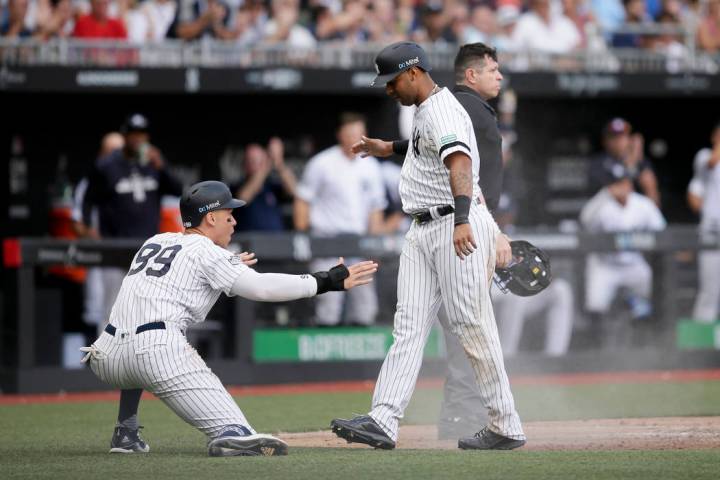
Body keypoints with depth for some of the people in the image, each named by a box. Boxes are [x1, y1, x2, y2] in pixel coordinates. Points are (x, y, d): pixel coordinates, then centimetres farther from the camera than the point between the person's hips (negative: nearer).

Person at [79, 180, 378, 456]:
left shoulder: (154, 242, 26)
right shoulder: (206, 252, 5)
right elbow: (260, 287, -6)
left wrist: (225, 268, 47)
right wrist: (329, 281, -3)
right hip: (160, 350, -7)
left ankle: (126, 435, 31)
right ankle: (232, 436, -49)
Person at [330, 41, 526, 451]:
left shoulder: (442, 111, -14)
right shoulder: (425, 113, 18)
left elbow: (460, 163, -31)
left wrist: (462, 221, -46)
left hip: (458, 227, -10)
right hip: (423, 232, 10)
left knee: (473, 326, -7)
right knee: (409, 326, 0)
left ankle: (506, 427, 1)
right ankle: (383, 422, -9)